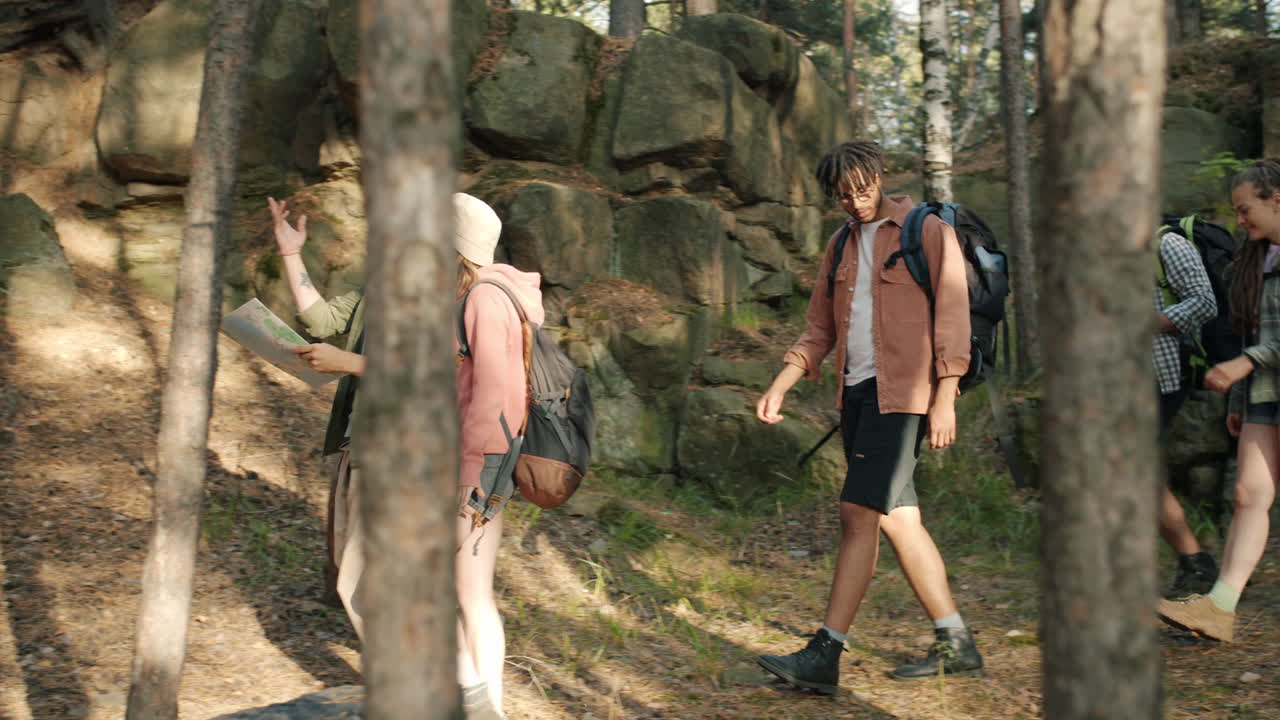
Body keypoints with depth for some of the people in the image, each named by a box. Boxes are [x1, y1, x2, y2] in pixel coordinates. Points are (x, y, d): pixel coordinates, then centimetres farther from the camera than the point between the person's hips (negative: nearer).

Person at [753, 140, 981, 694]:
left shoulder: (928, 233, -1)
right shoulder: (841, 245, 17)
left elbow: (952, 317, -6)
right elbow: (819, 331, 19)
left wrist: (944, 399, -14)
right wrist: (778, 387, 7)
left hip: (902, 393, -7)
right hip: (856, 393, 7)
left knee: (860, 513, -14)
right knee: (898, 518, 7)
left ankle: (824, 656, -15)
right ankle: (954, 643, 16)